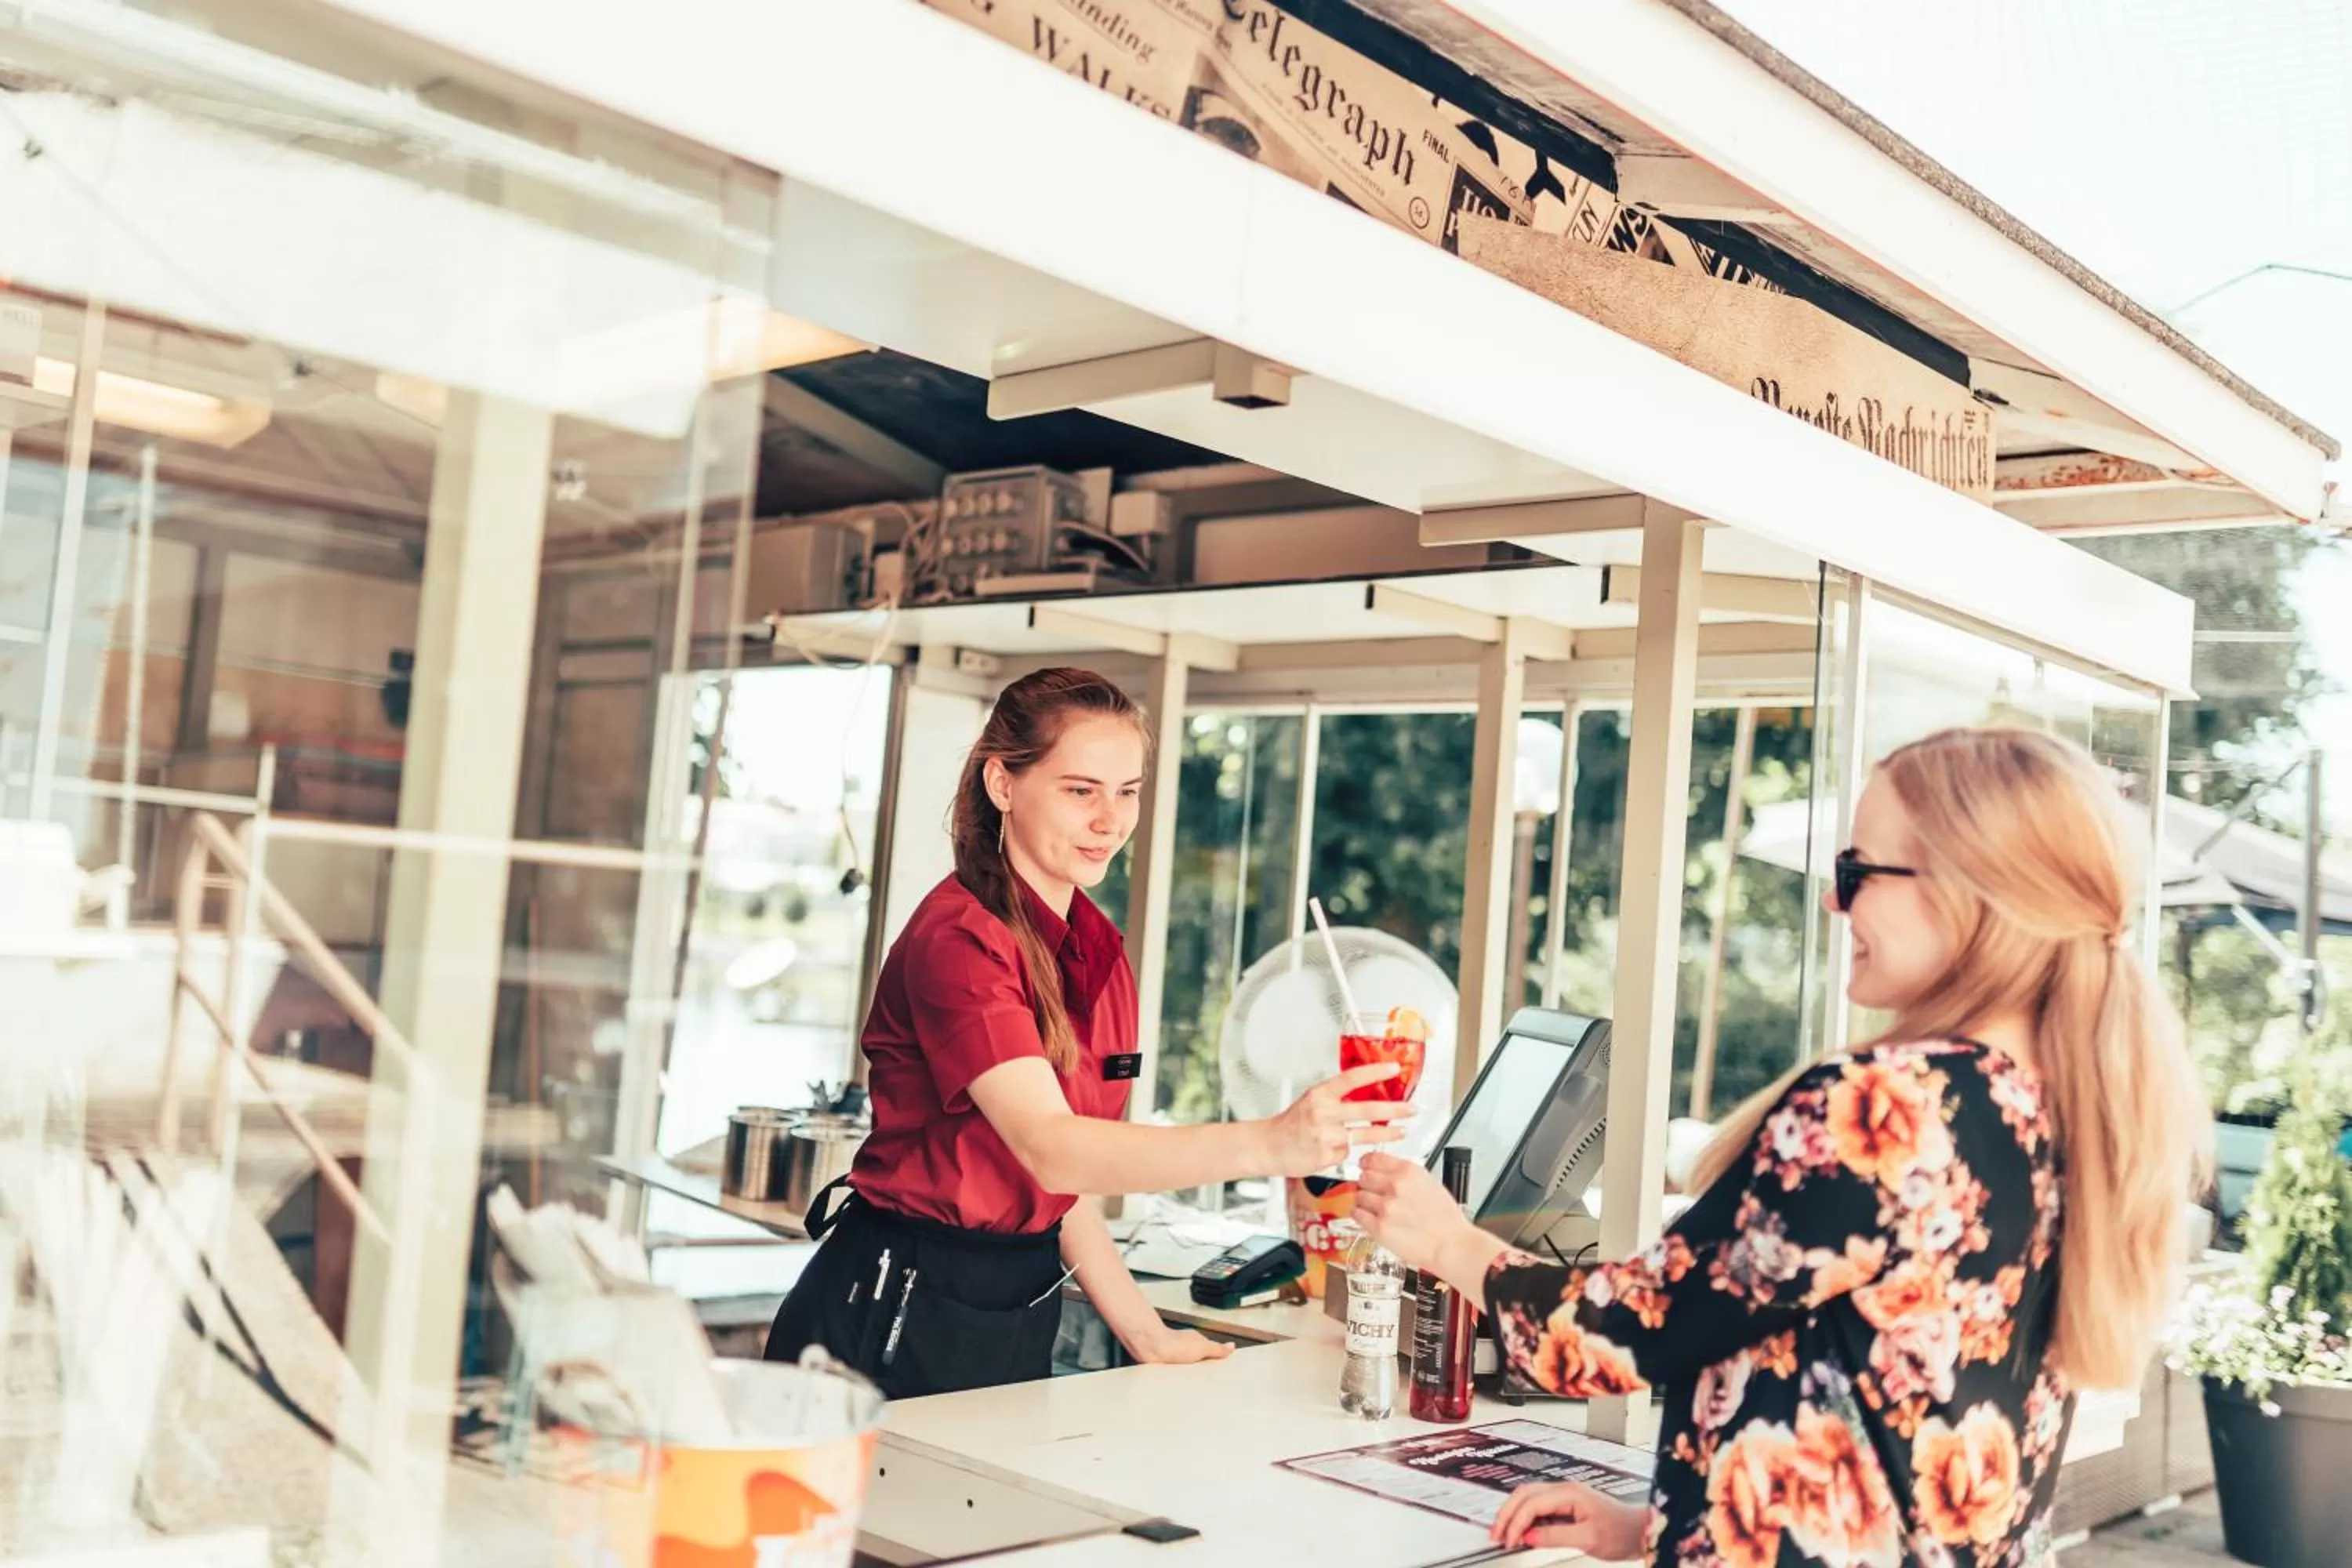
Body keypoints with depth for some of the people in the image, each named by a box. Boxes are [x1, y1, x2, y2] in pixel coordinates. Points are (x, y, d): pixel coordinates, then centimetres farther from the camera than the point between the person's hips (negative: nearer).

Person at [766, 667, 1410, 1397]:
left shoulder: (1099, 952, 6)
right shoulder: (959, 936, -20)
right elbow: (1050, 1146, -33)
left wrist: (1145, 1333, 5)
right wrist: (1269, 1143, -43)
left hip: (1018, 1311, 8)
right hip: (897, 1311, -7)